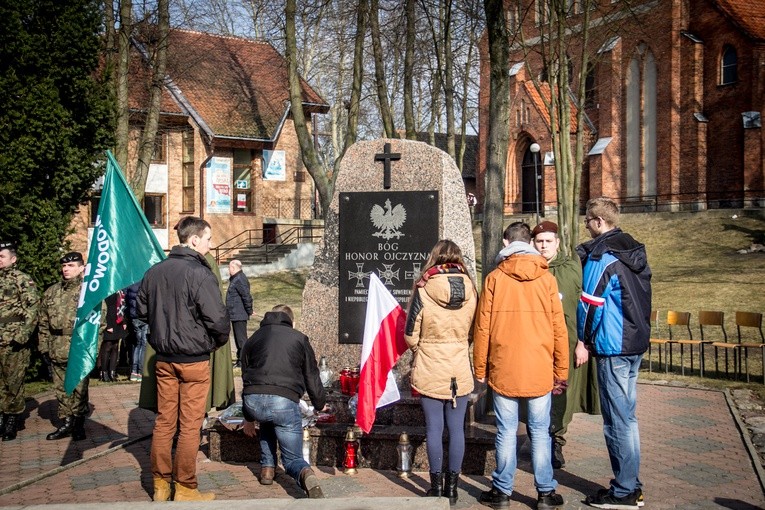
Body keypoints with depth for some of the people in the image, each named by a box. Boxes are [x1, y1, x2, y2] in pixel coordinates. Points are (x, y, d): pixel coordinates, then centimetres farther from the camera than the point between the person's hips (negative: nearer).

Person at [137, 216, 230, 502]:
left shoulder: (154, 272, 4)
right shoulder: (200, 274, -18)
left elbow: (142, 311, 15)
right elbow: (218, 319, -19)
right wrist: (218, 341, 0)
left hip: (163, 359, 6)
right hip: (194, 360, -6)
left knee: (164, 422, 14)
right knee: (190, 425, 3)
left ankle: (160, 485, 22)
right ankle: (185, 489, 11)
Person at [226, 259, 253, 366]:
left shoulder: (239, 280, -18)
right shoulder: (235, 279, 16)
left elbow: (247, 296, -23)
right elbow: (246, 296, 20)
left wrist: (249, 311, -15)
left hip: (239, 316, -11)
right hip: (235, 315, 11)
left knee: (241, 338, -7)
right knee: (238, 338, 16)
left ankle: (243, 360, -3)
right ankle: (240, 358, 24)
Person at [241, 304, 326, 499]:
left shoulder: (252, 339, 27)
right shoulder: (299, 339, 20)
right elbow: (312, 377, 20)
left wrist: (249, 418, 41)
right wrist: (320, 404, 39)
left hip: (253, 402, 2)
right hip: (285, 401, -2)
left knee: (268, 420, 39)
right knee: (293, 459, 11)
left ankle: (267, 468, 26)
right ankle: (306, 476, -22)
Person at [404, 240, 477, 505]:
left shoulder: (423, 289, -12)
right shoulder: (470, 289, -5)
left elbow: (410, 335, -5)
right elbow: (474, 332, 6)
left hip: (429, 370, -2)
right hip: (460, 370, 2)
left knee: (434, 428, 6)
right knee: (456, 428, 10)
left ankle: (437, 486, 14)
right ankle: (452, 486, 18)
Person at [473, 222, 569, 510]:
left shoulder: (494, 278, -2)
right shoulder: (546, 278, 0)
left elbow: (482, 328, -1)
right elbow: (559, 328, 2)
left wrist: (480, 368, 8)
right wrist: (561, 370, 9)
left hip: (503, 369, -1)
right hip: (539, 370, 1)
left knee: (506, 432, 6)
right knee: (540, 432, 8)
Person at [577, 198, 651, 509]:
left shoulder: (602, 258, -15)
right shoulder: (634, 252, 11)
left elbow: (590, 302, -14)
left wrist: (583, 339, -3)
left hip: (612, 346, -9)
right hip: (636, 342, 9)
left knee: (617, 420, -2)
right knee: (627, 415, 15)